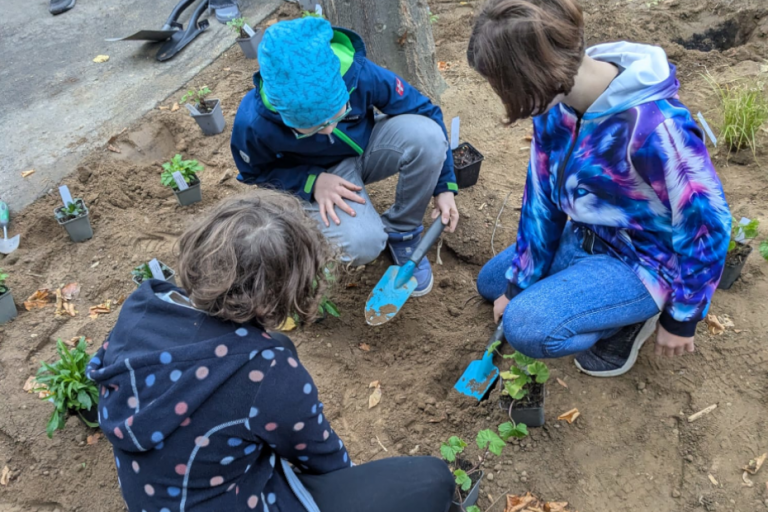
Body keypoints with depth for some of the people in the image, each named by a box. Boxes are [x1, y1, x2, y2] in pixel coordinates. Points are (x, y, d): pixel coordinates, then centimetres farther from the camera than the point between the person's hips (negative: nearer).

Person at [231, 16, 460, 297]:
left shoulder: (360, 73, -31)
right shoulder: (254, 121, -32)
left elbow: (426, 114, -14)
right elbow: (255, 172, -9)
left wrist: (444, 187, -16)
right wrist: (312, 182, -26)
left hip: (365, 149, 3)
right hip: (319, 174, -2)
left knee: (424, 133, -31)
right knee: (364, 245, -31)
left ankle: (401, 231, -7)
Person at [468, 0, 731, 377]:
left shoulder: (652, 123, -36)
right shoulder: (555, 101, -13)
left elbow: (706, 222, -24)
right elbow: (542, 197, -4)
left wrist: (682, 317, -12)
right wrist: (517, 285, 0)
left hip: (642, 259, -7)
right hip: (583, 239, 8)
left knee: (525, 325, -27)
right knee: (491, 283, 21)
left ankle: (631, 317, 0)